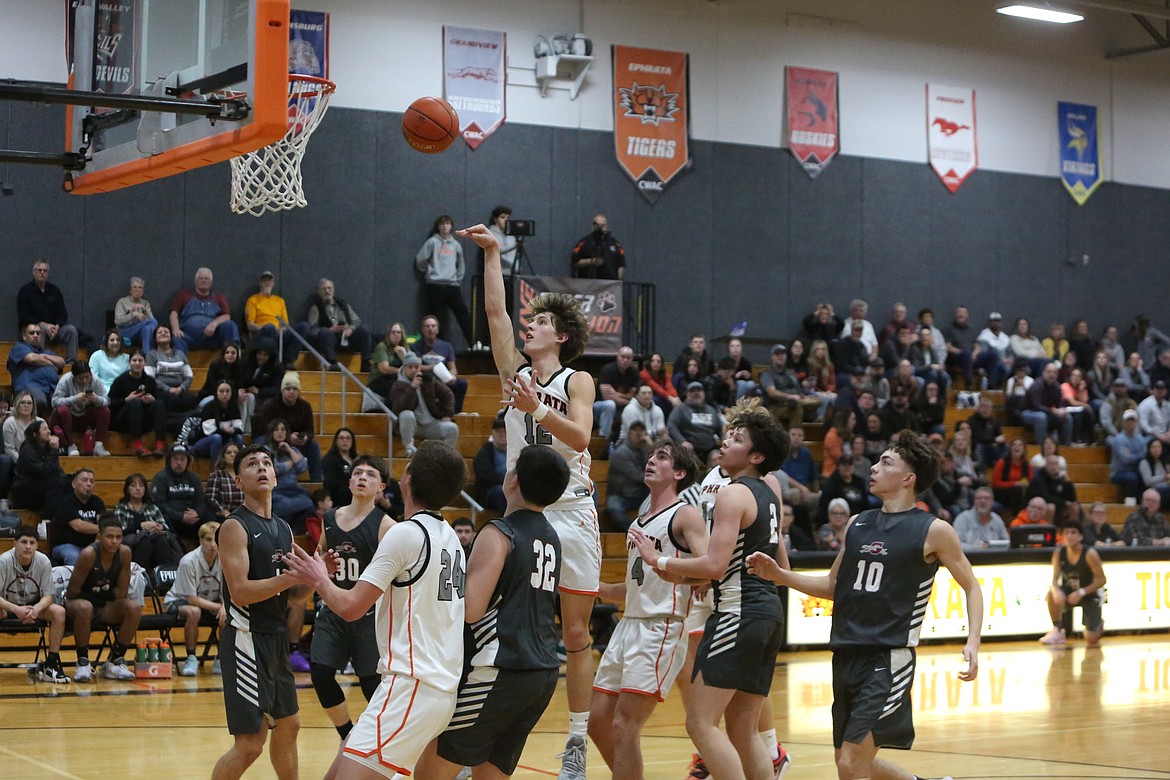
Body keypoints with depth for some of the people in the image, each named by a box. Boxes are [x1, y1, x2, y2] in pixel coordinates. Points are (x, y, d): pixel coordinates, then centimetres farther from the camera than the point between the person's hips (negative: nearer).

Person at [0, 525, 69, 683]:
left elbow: (48, 595, -11)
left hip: (34, 606, 3)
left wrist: (36, 609, -34)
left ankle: (51, 663, -18)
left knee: (59, 612, -24)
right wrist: (16, 609, -41)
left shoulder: (43, 561, -15)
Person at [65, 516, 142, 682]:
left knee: (134, 608, -22)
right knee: (84, 608, -38)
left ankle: (115, 662, -9)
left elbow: (122, 592, -6)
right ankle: (83, 663, -22)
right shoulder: (89, 554, -24)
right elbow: (72, 592, -18)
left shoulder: (124, 552, -13)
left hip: (106, 606, 4)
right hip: (79, 601, -4)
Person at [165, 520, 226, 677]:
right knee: (194, 612, -37)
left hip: (212, 603, 4)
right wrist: (218, 606, -28)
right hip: (178, 601, -4)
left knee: (227, 615, -25)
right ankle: (191, 658, -19)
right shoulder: (188, 561, -26)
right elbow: (191, 599, -23)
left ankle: (222, 659, -6)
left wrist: (224, 607, -31)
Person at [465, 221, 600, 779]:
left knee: (576, 634, 1)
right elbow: (495, 313, 7)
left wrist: (536, 409, -27)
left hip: (571, 514, -3)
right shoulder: (515, 375, 12)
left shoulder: (577, 381, 1)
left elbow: (579, 436, -15)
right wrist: (491, 254, 5)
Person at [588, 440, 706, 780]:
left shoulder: (685, 515, -4)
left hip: (661, 630, -9)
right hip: (628, 625, 9)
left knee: (623, 725, -13)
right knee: (597, 720, 9)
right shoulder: (639, 522, 20)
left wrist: (661, 562, -30)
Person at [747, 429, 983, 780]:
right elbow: (833, 586, 21)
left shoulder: (933, 530, -4)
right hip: (846, 656, 7)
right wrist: (780, 576, 7)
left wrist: (972, 643, -9)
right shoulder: (858, 524, 12)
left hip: (889, 659, -7)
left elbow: (971, 586, 5)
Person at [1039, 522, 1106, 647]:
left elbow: (1101, 580, -20)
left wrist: (1081, 592, -32)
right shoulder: (1059, 552, -14)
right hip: (1069, 592, 3)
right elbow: (1055, 580, -13)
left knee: (1091, 640, -8)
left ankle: (1099, 625, 30)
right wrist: (1056, 590, -38)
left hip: (1090, 594, -3)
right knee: (1052, 594, -33)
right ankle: (1057, 630, -14)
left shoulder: (1090, 554, -24)